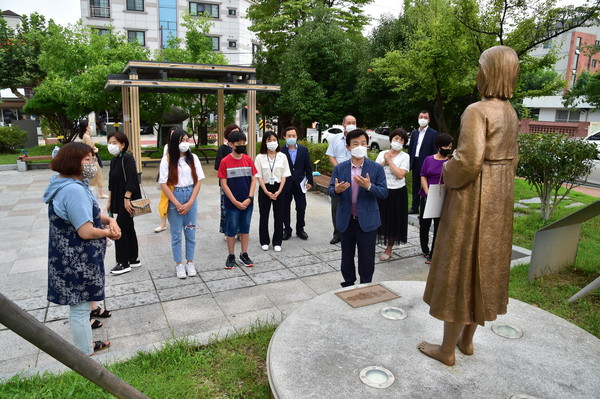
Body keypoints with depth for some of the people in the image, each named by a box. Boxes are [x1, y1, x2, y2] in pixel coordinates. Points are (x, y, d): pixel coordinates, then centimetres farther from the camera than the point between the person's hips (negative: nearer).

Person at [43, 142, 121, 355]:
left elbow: (90, 214, 14)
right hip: (77, 262, -11)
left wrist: (110, 220, -5)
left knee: (81, 302, 26)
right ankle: (85, 354, 21)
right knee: (80, 306, 5)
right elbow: (86, 232, -29)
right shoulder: (74, 190, -27)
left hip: (75, 257, 11)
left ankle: (85, 343, 46)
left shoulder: (74, 184, 6)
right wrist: (109, 233, -11)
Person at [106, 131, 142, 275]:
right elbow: (112, 183, 18)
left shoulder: (127, 158, -14)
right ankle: (133, 259, 24)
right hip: (119, 200, 9)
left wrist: (127, 199, -23)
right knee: (129, 229, 14)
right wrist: (109, 201, 19)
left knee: (120, 230, -6)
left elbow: (131, 180, -21)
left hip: (128, 200, -9)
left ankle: (124, 263, 4)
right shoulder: (114, 160, 13)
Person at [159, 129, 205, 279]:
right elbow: (164, 184, -7)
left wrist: (189, 203, -7)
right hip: (174, 199, -2)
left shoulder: (193, 158, 3)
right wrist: (177, 204, -11)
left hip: (191, 198, 2)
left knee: (190, 232, 8)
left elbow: (198, 182, 2)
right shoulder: (167, 160, -4)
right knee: (176, 233, 6)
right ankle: (179, 264, 19)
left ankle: (190, 263, 21)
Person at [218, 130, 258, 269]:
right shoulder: (225, 161, -8)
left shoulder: (248, 160, 1)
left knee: (245, 229, 13)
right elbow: (224, 184, -9)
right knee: (231, 230, 7)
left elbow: (253, 180, 3)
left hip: (247, 203, 3)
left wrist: (249, 198, -9)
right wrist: (235, 202, -12)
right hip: (232, 204, -3)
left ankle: (244, 255, 26)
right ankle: (231, 256, 21)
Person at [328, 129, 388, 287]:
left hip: (367, 220, -2)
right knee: (347, 256, 16)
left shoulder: (376, 168, -4)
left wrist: (369, 186, -28)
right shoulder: (339, 168, 1)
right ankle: (348, 284, 34)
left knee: (366, 257, 8)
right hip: (346, 220, 2)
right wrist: (336, 190, -25)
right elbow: (330, 191, -2)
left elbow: (384, 192, -9)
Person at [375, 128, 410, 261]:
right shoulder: (382, 154, 5)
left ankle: (389, 249, 22)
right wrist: (384, 162, -12)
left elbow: (400, 174, -17)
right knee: (381, 218, 7)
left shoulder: (405, 156, -4)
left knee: (394, 220, 8)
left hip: (397, 192, -2)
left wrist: (389, 160, -13)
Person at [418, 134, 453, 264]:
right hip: (426, 197, 2)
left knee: (439, 227, 2)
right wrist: (428, 193, -10)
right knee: (424, 224, 11)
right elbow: (423, 177, 3)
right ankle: (425, 249, 31)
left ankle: (433, 255, 9)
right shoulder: (429, 160, 4)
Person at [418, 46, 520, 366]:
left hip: (472, 200, -8)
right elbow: (511, 158, 14)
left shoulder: (477, 111, -18)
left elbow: (468, 160, -26)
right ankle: (467, 339, 32)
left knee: (460, 268, 2)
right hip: (499, 199, 9)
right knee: (484, 265, 16)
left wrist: (446, 172, -8)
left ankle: (447, 349, 15)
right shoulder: (510, 113, 9)